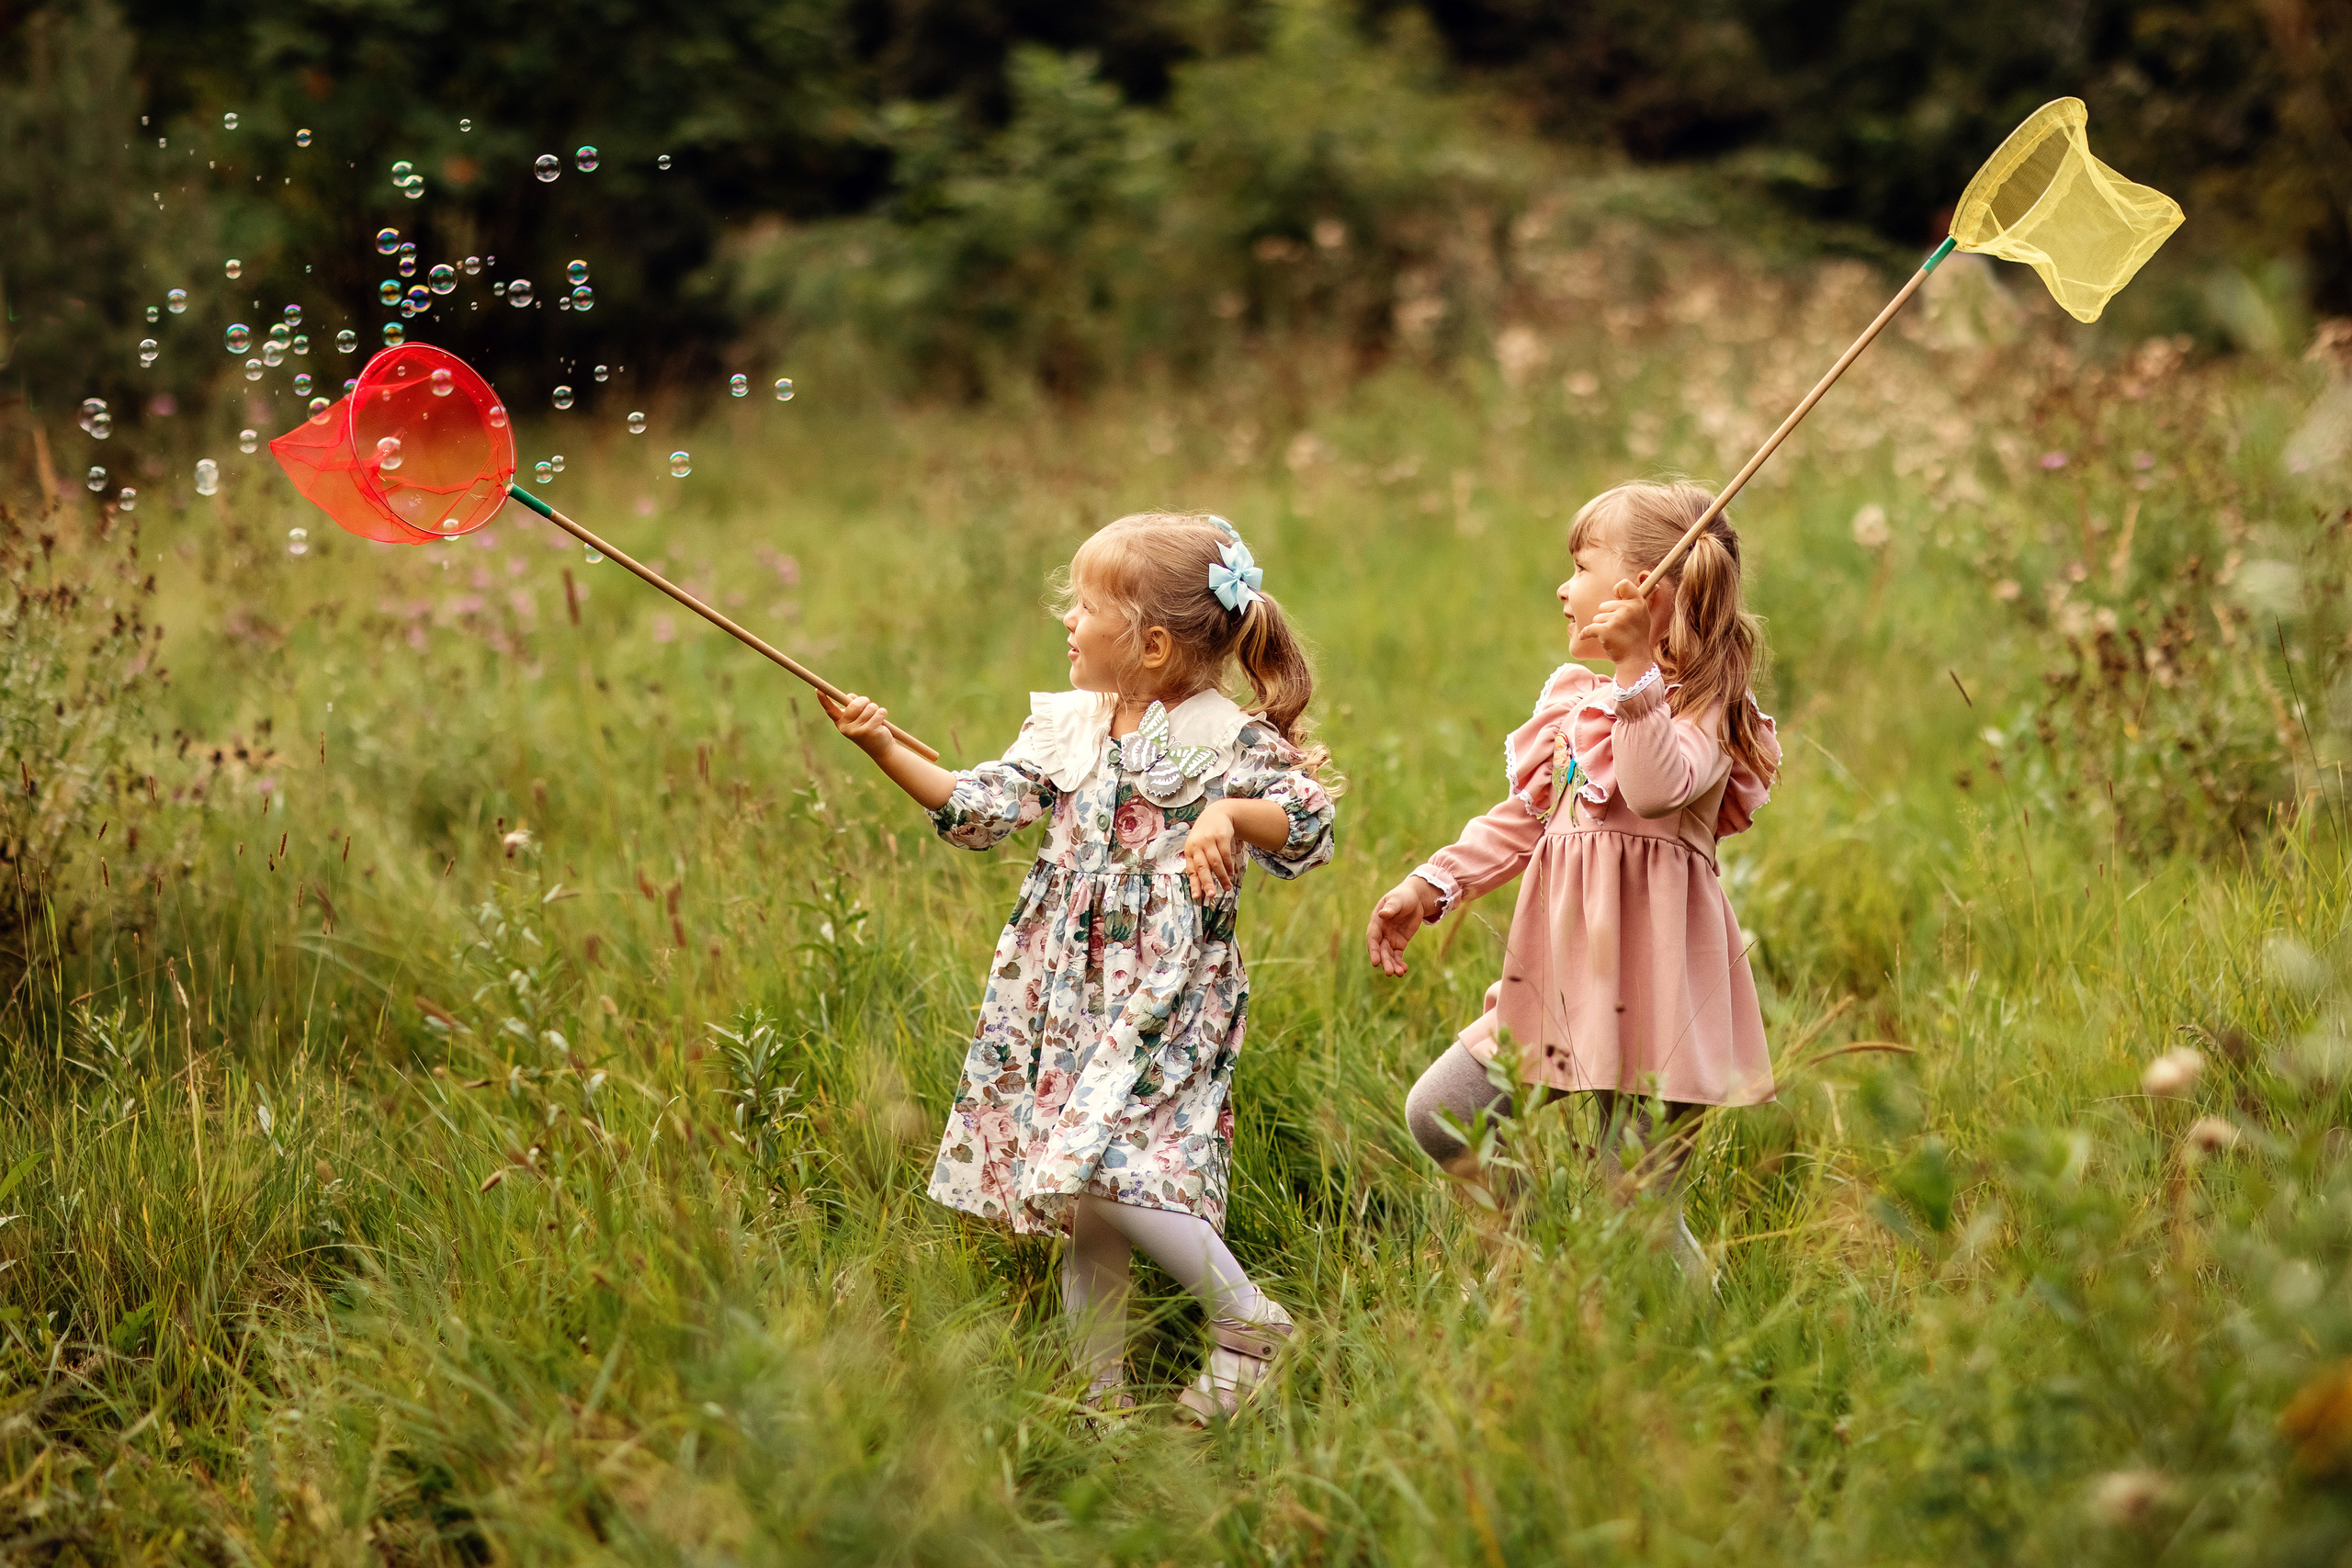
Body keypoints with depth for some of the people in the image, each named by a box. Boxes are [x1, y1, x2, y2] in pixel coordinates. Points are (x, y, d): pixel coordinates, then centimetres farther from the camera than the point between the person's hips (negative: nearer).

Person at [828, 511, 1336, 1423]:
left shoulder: (1228, 740, -7)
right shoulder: (1067, 723, 11)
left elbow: (1309, 825, -12)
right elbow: (982, 809, 13)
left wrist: (1232, 815, -29)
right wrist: (888, 751, 4)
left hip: (1168, 996, -6)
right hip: (1065, 992, 7)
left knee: (1099, 1171, -21)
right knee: (1082, 1208, 8)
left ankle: (1248, 1320, -5)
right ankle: (1102, 1390, 19)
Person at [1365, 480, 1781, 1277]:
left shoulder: (1702, 704, -9)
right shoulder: (1575, 698, 15)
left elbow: (1659, 789, -30)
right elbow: (1523, 821, 21)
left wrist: (1637, 672, -34)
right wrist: (1430, 886, 14)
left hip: (1648, 978, -8)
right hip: (1564, 972, 8)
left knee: (1636, 1206, -5)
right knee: (1440, 1115, 4)